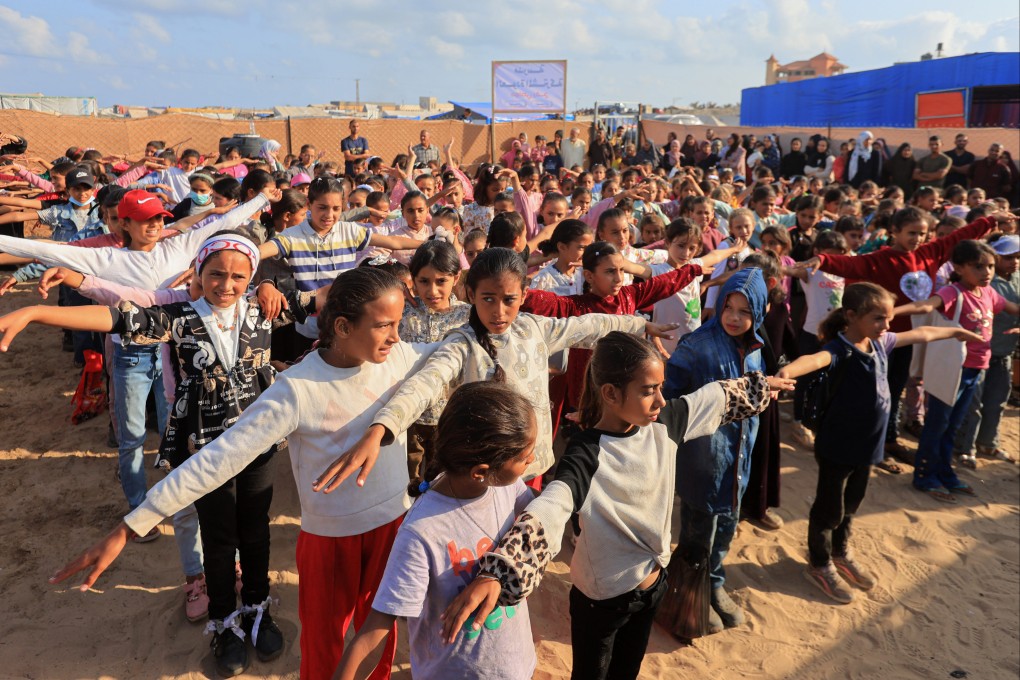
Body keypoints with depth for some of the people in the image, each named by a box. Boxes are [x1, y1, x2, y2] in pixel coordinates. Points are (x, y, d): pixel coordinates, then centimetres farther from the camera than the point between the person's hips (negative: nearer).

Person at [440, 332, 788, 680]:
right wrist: (493, 572, -61)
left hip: (652, 585, 6)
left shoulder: (665, 421, -12)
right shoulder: (587, 454, -31)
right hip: (601, 599, -6)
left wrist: (760, 384, 20)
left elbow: (717, 396, 6)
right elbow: (547, 510, -47)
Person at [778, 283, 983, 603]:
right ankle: (820, 566, 26)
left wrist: (956, 332, 36)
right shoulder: (841, 349, -25)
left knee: (851, 504, 24)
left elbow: (921, 334, 19)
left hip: (866, 444, 8)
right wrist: (788, 370, -70)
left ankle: (841, 554, 44)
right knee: (829, 507, 8)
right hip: (837, 446, -8)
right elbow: (816, 359, -48)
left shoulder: (880, 342, 1)